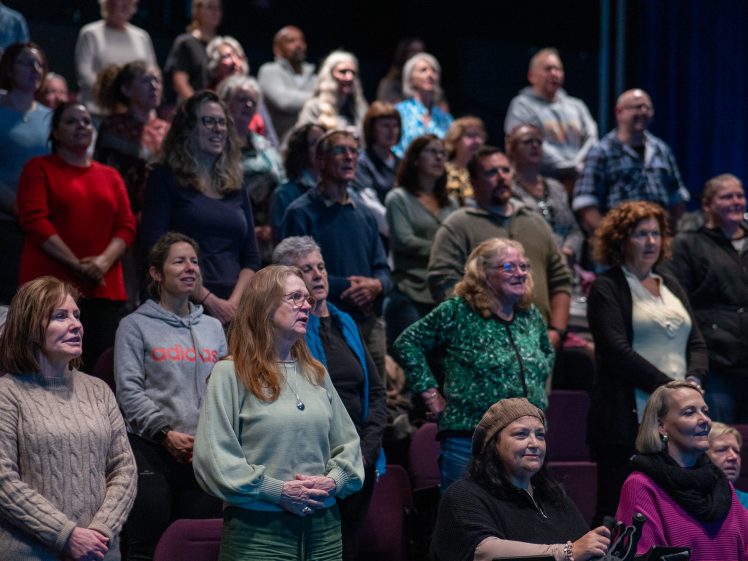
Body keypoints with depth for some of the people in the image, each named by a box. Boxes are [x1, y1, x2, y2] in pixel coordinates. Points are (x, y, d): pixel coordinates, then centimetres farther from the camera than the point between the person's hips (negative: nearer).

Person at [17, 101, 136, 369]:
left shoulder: (110, 176, 20)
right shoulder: (40, 168, 8)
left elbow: (126, 226, 11)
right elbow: (34, 219, -5)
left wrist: (104, 261, -10)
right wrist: (77, 265, -13)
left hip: (104, 289, 4)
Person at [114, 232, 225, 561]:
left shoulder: (213, 328, 18)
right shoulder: (136, 325, 4)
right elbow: (129, 390, -5)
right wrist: (165, 433, -13)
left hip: (205, 453, 4)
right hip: (151, 449, -4)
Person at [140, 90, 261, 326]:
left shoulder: (236, 187, 17)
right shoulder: (165, 178, 3)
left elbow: (251, 258, 14)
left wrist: (235, 301, -5)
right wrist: (208, 300, -13)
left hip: (232, 308, 4)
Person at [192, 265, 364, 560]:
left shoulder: (316, 373, 15)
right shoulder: (231, 373, -5)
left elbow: (348, 442, 17)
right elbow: (213, 457, -12)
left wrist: (333, 481, -4)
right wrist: (278, 491, -15)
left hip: (323, 525, 5)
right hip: (258, 528, -5)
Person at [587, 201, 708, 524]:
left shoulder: (671, 286, 21)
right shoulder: (607, 288, 0)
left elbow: (697, 343, 17)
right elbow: (617, 351, -11)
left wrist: (693, 380, -4)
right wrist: (667, 386, -15)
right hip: (628, 421, -6)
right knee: (618, 508, -5)